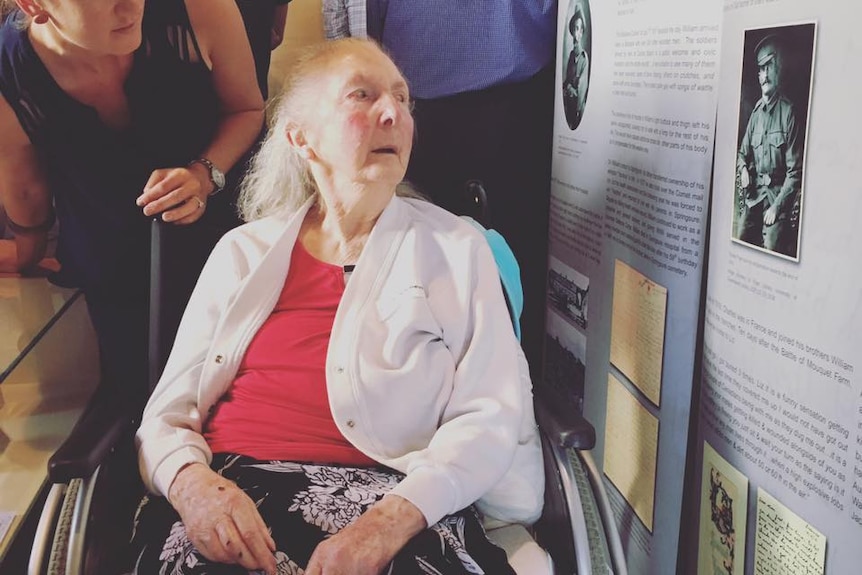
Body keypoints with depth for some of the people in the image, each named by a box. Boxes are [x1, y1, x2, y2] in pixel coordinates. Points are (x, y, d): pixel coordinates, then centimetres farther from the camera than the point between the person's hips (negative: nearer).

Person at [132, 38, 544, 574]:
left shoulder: (458, 248, 9)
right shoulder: (243, 251, 14)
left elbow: (491, 417, -1)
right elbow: (168, 411, 11)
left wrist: (394, 519, -18)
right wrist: (191, 482, -13)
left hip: (390, 500, 0)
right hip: (232, 489, 1)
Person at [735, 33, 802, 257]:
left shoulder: (788, 112, -10)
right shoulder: (756, 110, 9)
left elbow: (795, 171, -12)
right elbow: (743, 152, 23)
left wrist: (777, 206, -16)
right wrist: (743, 170, 0)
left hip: (778, 191, -5)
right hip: (754, 191, 5)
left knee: (771, 249, -17)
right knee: (741, 238, -6)